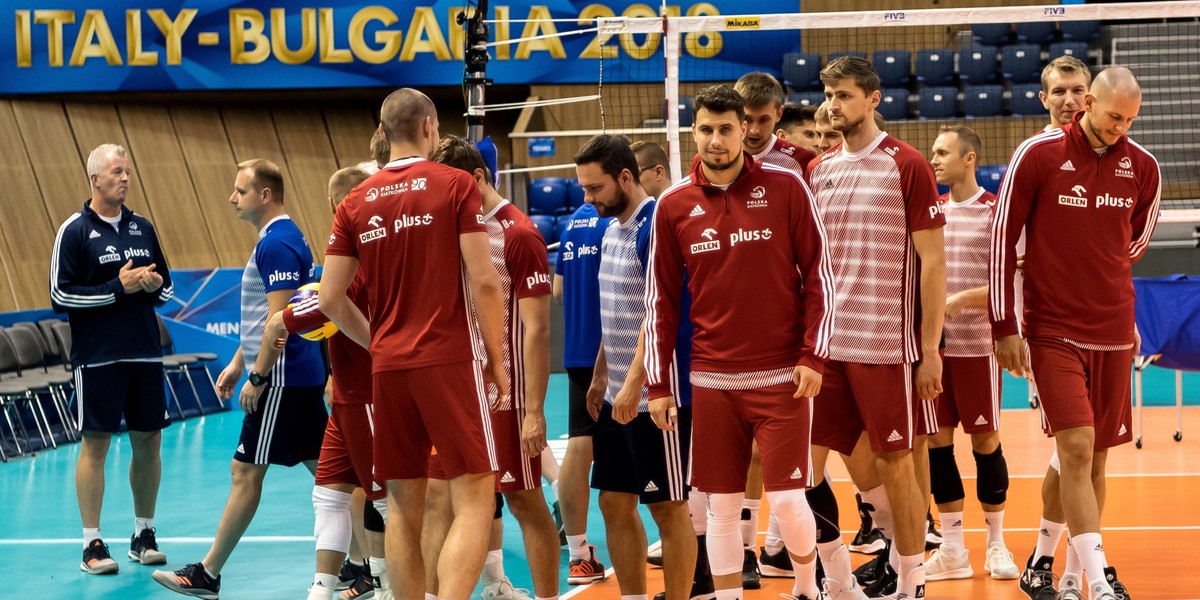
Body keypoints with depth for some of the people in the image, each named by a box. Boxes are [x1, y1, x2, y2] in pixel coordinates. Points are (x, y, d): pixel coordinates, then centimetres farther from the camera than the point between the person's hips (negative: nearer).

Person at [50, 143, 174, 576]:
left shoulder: (142, 228, 11)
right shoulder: (74, 231, -5)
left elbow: (168, 288, 19)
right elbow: (60, 295, -10)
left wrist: (154, 286, -4)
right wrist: (117, 288, -15)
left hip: (146, 354, 5)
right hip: (97, 358, -5)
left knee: (148, 441, 8)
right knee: (95, 443, -4)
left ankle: (144, 536, 20)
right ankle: (92, 545, 1)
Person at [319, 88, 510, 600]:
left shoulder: (355, 203, 7)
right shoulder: (456, 185, -3)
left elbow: (330, 298, 6)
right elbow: (483, 281, -8)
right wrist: (498, 361, 0)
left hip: (388, 367, 5)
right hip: (450, 361, -4)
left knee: (403, 508, 12)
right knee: (474, 504, -5)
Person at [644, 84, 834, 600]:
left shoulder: (785, 187, -2)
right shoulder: (674, 205, 4)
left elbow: (818, 275, 0)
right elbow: (660, 298, 8)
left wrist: (813, 355, -7)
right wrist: (658, 384, 5)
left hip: (781, 376, -2)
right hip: (712, 380, 2)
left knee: (787, 499, -4)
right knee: (722, 506, 4)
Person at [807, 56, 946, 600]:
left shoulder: (907, 166, -4)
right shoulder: (817, 171, 10)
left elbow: (932, 261, -6)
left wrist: (930, 350, -10)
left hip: (886, 345, -5)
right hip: (823, 344, 5)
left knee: (895, 464, 2)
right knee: (805, 462, 2)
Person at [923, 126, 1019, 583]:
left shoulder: (996, 212, -6)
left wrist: (963, 298, -22)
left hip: (977, 343, -5)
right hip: (932, 343, 5)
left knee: (985, 442, 2)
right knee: (937, 441, 3)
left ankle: (996, 545, 14)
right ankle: (952, 550, 11)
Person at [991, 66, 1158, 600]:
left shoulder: (1142, 167, 2)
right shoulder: (1037, 155, -8)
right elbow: (1003, 236, -3)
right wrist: (1003, 326, -4)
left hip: (1114, 335, 4)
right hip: (1053, 331, -4)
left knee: (1096, 456, 8)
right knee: (1076, 448, -15)